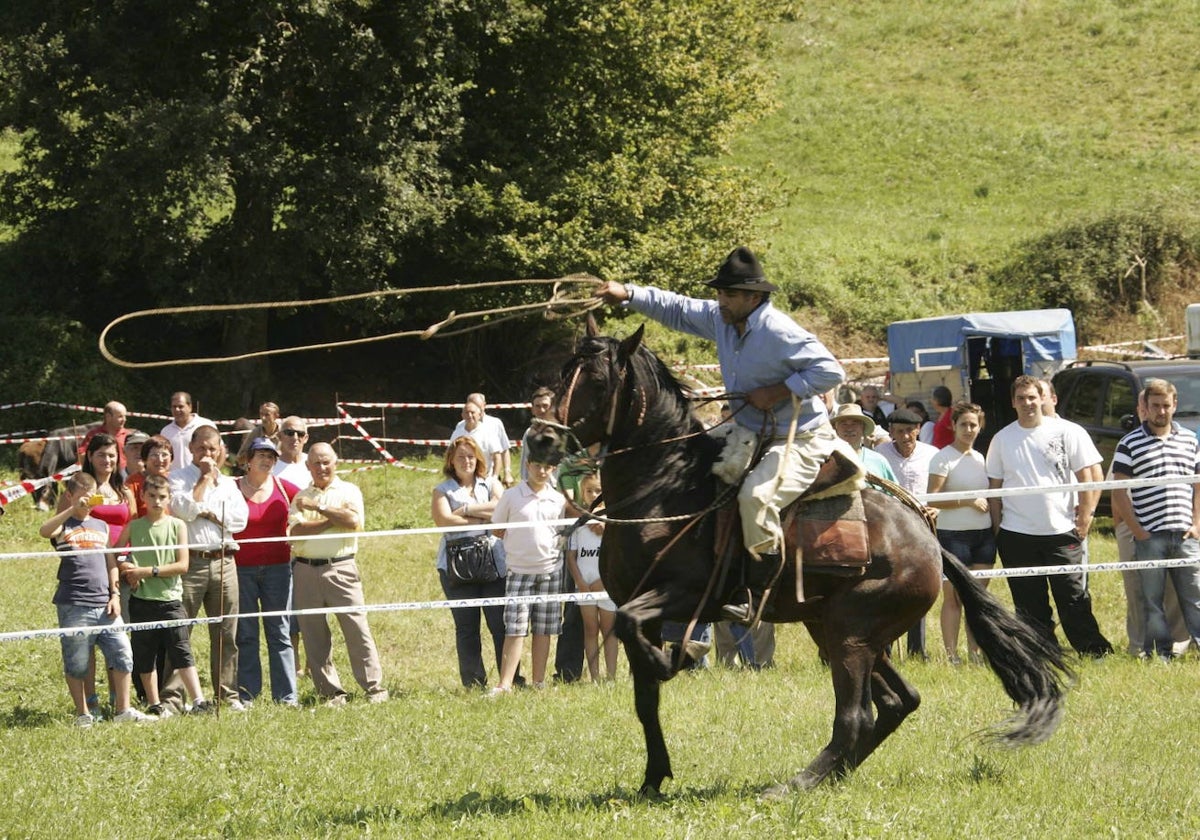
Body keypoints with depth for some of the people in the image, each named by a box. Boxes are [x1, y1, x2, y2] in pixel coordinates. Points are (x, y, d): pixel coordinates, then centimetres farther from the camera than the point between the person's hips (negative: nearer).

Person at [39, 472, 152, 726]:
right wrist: (73, 510, -27)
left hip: (104, 604, 4)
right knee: (76, 663, 2)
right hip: (73, 607, -4)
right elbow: (44, 531, -22)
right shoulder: (63, 526, 2)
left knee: (122, 655, -1)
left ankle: (123, 710, 8)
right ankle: (83, 713, 13)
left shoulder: (101, 527, 18)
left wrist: (115, 595, 9)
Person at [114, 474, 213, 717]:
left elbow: (182, 565, -4)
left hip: (170, 598, -2)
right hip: (142, 599, 2)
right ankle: (154, 704, 15)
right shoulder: (133, 527, 6)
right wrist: (126, 569, -9)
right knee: (145, 655, 7)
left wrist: (149, 571, -11)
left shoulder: (177, 526, 2)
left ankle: (199, 701, -10)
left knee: (182, 651, -8)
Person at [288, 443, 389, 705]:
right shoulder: (300, 497, 13)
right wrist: (335, 519, -8)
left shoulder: (348, 491, 8)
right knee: (314, 635, 2)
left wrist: (318, 507, -7)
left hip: (340, 568, -3)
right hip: (306, 571, 3)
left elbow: (353, 521, -11)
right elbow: (296, 531, -4)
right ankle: (331, 692, 9)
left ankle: (375, 688, -1)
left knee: (357, 628, -6)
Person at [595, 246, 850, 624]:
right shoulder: (720, 319, 3)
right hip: (750, 435, 10)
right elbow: (677, 310, 18)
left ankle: (752, 596, -28)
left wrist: (779, 391, -25)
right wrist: (628, 295, 8)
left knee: (755, 497, -34)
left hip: (801, 442, -10)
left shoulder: (779, 332, -23)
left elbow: (830, 372, -25)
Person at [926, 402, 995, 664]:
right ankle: (951, 655, -1)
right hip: (953, 534, -6)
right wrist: (968, 501, -16)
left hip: (983, 534, 6)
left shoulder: (979, 458, 14)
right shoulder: (944, 458, -6)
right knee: (953, 597, -3)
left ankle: (974, 652, 11)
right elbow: (932, 499, -13)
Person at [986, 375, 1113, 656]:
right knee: (1030, 604, 6)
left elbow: (1087, 476, 1)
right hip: (1017, 535, 3)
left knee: (1074, 598, -3)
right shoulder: (1002, 439, 7)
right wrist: (996, 527, 6)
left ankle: (1096, 651, 5)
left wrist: (1085, 515, -5)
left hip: (1061, 530, -3)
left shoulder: (1067, 432, -1)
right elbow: (994, 486, 11)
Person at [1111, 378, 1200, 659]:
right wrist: (1137, 531, -6)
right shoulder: (1130, 444, 0)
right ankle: (1161, 653, 7)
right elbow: (1119, 493, -2)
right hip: (1150, 537, -2)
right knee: (1152, 600, 1)